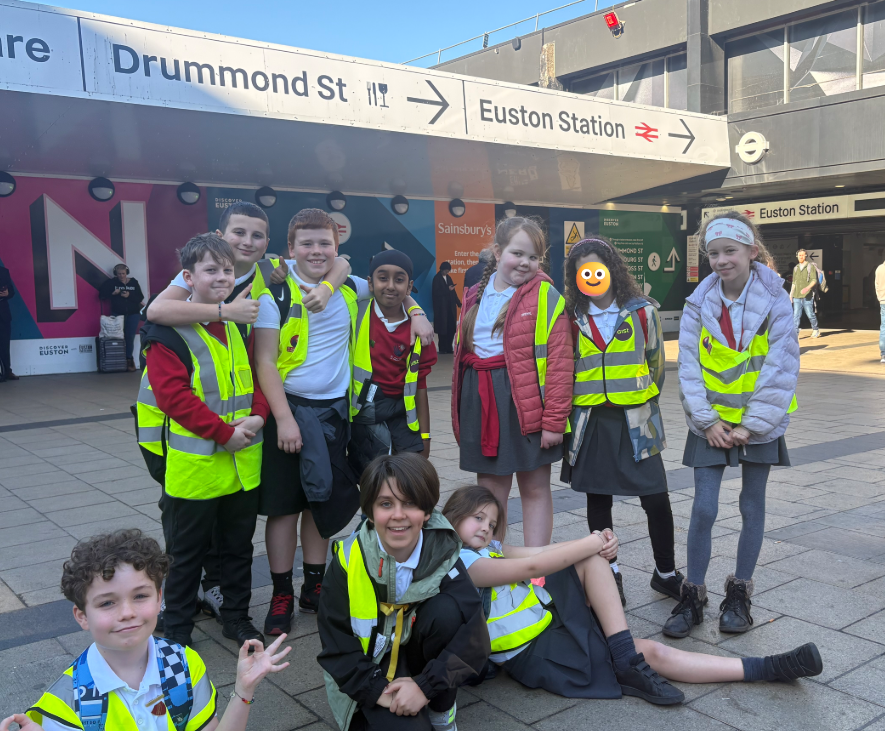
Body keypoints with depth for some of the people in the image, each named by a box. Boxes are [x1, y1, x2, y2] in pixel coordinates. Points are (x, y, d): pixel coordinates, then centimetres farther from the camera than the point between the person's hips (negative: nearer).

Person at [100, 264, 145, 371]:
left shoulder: (133, 282, 2)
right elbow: (101, 294, -3)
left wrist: (129, 295, -18)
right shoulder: (112, 282, 1)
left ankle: (129, 359, 7)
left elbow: (140, 298, -2)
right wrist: (112, 293, -17)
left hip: (133, 314, 0)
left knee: (130, 337, -5)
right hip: (118, 314, 0)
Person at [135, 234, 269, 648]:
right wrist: (224, 433, -22)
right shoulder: (170, 333, -13)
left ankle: (237, 618, 34)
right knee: (188, 552, 10)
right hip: (195, 466, -6)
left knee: (239, 545, 18)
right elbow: (173, 395, -20)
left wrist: (257, 416, -9)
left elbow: (257, 376, 10)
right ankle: (177, 630, 27)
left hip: (243, 463, 6)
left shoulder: (240, 326, 8)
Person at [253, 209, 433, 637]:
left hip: (335, 409, 4)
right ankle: (281, 596, 18)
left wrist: (416, 312, 6)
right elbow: (265, 362, -11)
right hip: (291, 408, -4)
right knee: (284, 504, 4)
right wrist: (284, 418, -17)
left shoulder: (351, 290, 5)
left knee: (323, 499, 13)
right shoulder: (276, 296, -8)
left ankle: (314, 587, 28)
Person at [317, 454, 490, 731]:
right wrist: (378, 690, -22)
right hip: (371, 673, -1)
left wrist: (427, 686, -31)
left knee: (447, 608, -28)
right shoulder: (348, 560, -17)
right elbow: (336, 644, -12)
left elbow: (474, 637, -23)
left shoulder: (442, 555, -16)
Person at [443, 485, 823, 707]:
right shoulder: (460, 561, -12)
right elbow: (531, 566, -22)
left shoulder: (489, 550, 18)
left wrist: (597, 546, -16)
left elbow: (545, 552, 3)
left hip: (555, 624, 8)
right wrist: (593, 543, -16)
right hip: (532, 653, -8)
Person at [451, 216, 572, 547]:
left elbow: (560, 362, -12)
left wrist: (554, 419, -16)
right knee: (489, 488, 13)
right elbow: (463, 351, 15)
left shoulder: (545, 296, -7)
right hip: (480, 400, 5)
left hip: (528, 401, -5)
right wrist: (461, 410, 10)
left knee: (535, 487, 7)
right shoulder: (476, 296, 10)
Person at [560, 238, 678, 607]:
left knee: (656, 498, -2)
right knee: (598, 500, 10)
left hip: (635, 420, -1)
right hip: (590, 421, 2)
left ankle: (666, 573, 19)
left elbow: (656, 362, 9)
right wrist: (570, 411, 10)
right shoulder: (572, 319, 2)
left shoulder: (642, 312, 0)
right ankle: (610, 575, 25)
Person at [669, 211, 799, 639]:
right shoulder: (699, 303, -3)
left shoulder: (774, 301, -8)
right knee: (703, 508, -1)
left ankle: (739, 595, 24)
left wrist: (752, 424, -13)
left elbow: (781, 368, -10)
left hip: (758, 423, -1)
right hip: (712, 423, 1)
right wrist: (706, 420, -10)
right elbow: (689, 366, -3)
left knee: (752, 506, 10)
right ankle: (693, 596, 11)